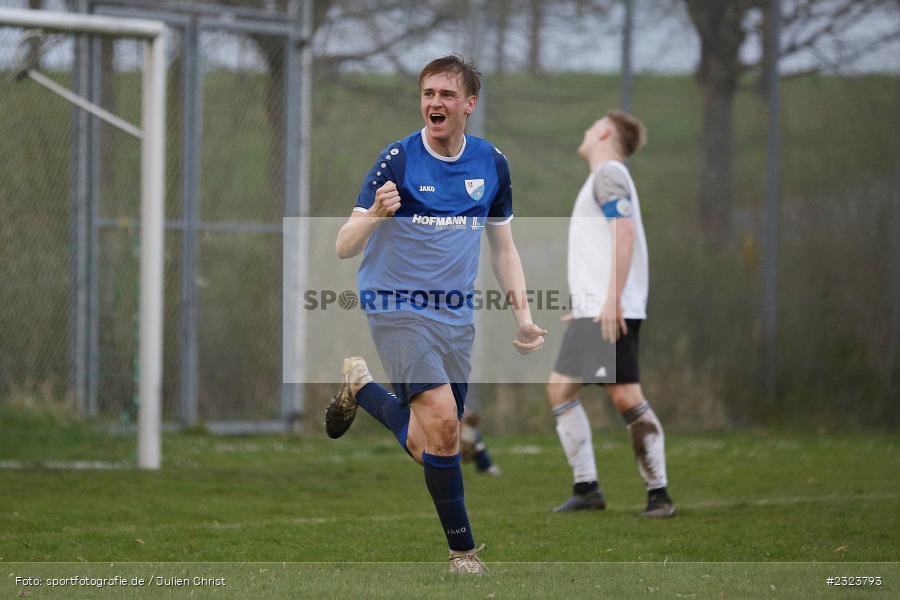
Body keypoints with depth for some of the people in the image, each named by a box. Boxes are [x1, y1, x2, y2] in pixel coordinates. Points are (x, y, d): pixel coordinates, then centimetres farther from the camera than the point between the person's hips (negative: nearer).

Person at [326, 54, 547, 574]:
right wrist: (374, 214, -35)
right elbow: (344, 248, -14)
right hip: (398, 310, -5)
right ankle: (462, 547, -9)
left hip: (456, 317, 5)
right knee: (442, 420, -23)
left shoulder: (492, 163, 2)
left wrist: (522, 313, 2)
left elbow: (504, 248, 13)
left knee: (427, 445, 7)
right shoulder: (398, 160, -13)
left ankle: (362, 388, 34)